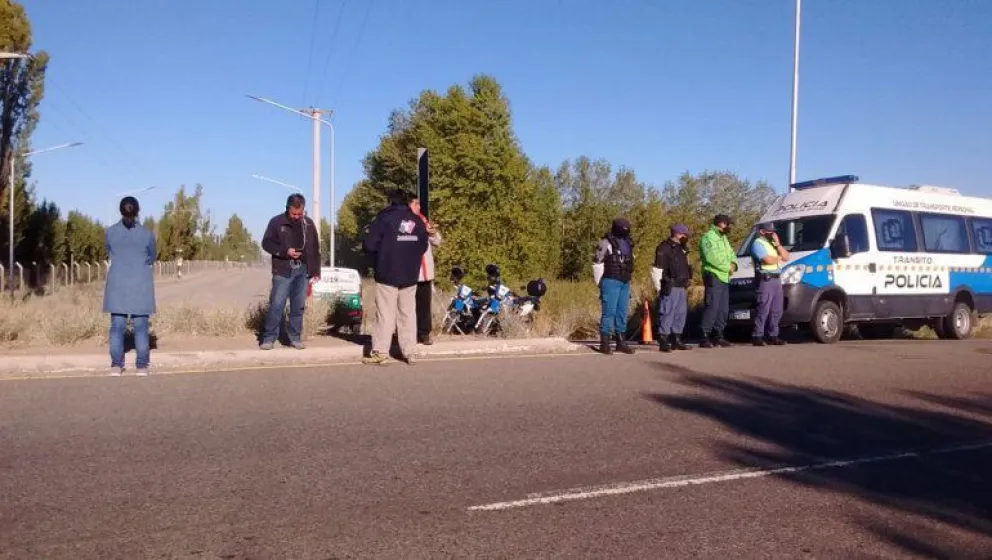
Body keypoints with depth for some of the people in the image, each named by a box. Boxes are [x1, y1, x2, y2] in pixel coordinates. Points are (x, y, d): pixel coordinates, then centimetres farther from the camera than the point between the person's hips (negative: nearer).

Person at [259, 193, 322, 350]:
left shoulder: (309, 223, 10)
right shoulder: (277, 222, -1)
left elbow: (315, 248, 15)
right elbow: (266, 243, 0)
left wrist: (316, 270, 11)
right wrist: (285, 251, -14)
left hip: (303, 271, 3)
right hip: (283, 271, -3)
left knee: (298, 306, 6)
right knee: (277, 305, -6)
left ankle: (295, 338, 14)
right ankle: (269, 338, 2)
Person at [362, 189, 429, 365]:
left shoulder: (384, 218, -6)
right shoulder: (418, 221, 8)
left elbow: (368, 245, -9)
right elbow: (423, 247, 13)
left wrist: (377, 262, 8)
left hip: (387, 274, -4)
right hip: (410, 276, 4)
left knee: (385, 314, -2)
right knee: (408, 313, 8)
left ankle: (380, 352, -2)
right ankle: (408, 352, 7)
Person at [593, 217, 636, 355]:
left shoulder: (628, 243, 15)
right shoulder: (606, 243, -8)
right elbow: (597, 262, -10)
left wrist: (628, 280, 17)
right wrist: (600, 283, -9)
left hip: (625, 283, 7)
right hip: (611, 282, -7)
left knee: (622, 312, 10)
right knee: (609, 312, -7)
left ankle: (620, 341, 17)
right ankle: (604, 343, -2)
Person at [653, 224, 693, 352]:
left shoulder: (682, 249, 21)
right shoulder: (664, 248, -8)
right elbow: (657, 270, -13)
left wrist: (687, 282, 21)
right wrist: (659, 288, -15)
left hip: (682, 287, 9)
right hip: (670, 288, -9)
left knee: (681, 314, 10)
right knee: (667, 314, -10)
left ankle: (676, 339, 18)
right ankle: (663, 341, -8)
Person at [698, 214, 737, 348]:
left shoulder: (723, 238, 24)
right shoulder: (708, 237, -7)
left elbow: (731, 254, 24)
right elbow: (712, 257, -19)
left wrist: (733, 264, 1)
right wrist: (728, 267, -11)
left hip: (724, 278, 10)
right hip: (713, 277, -9)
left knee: (723, 309, 9)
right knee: (711, 307, -14)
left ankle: (718, 336, 16)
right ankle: (705, 337, -13)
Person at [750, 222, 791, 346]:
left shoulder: (773, 243, 22)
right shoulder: (757, 244, -5)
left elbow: (786, 257, 13)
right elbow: (769, 260, -17)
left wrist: (777, 243, 4)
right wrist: (779, 257, 4)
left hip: (776, 279, 9)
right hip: (765, 279, -9)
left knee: (776, 310, 8)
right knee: (763, 310, -11)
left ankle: (772, 336, 14)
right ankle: (757, 336, -8)